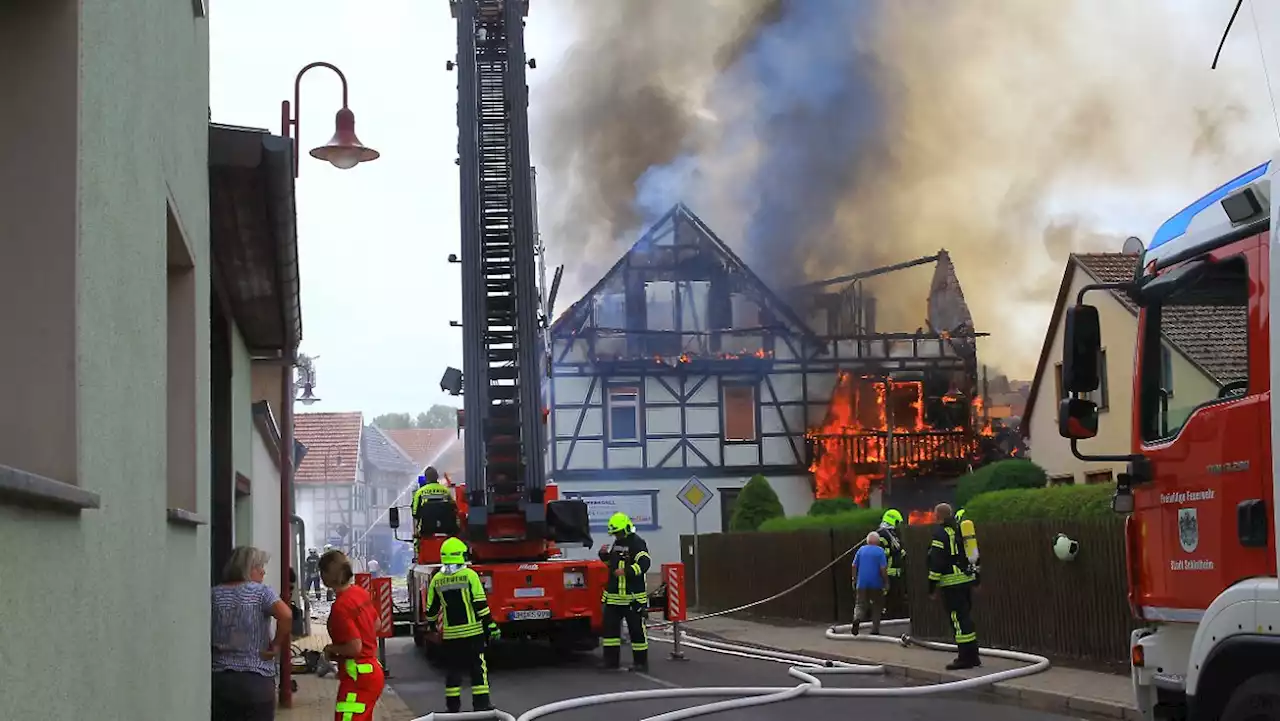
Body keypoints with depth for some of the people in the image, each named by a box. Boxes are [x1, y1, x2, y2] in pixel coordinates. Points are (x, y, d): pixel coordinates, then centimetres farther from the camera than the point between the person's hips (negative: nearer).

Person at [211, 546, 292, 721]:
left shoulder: (214, 594, 6)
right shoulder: (261, 592, -5)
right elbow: (285, 615, -21)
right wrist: (276, 645, -9)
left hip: (220, 679, 4)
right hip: (257, 679, -3)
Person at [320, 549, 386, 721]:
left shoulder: (340, 606, -22)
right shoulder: (360, 592, 5)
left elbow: (354, 647, -24)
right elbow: (376, 623, 21)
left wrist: (331, 649, -5)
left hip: (358, 676, -10)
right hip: (371, 670, 10)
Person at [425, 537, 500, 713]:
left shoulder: (437, 580, 2)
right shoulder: (469, 575, -9)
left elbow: (431, 608, 11)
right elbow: (481, 604, -11)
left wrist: (431, 626, 29)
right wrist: (491, 626, -5)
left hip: (450, 633, 3)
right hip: (472, 632, -3)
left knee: (453, 669, 12)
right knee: (478, 668, 2)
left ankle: (452, 705, 14)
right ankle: (481, 703, -2)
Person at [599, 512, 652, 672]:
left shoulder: (637, 543, -10)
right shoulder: (617, 543, 16)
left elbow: (644, 564, -21)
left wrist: (626, 571, -31)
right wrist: (604, 555, 8)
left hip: (633, 596, -8)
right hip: (614, 594, 8)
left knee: (637, 628, -1)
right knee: (610, 626, 6)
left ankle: (641, 661, 6)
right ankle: (611, 659, 12)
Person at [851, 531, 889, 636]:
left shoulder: (861, 549, 6)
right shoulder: (880, 551, -5)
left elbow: (854, 566, 7)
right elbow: (883, 568, -11)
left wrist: (854, 579, 16)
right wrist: (886, 582, -2)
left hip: (862, 584, 2)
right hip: (876, 584, -2)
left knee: (860, 604, 3)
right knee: (877, 607, 12)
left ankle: (857, 618, -28)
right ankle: (875, 630, 11)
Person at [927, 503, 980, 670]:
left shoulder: (940, 532, -9)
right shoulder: (960, 528, 16)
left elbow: (937, 562, -14)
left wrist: (932, 585, -9)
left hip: (952, 582, -8)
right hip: (967, 579, 8)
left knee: (959, 618, -7)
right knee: (966, 617, 14)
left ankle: (965, 657, -8)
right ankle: (973, 655, 18)